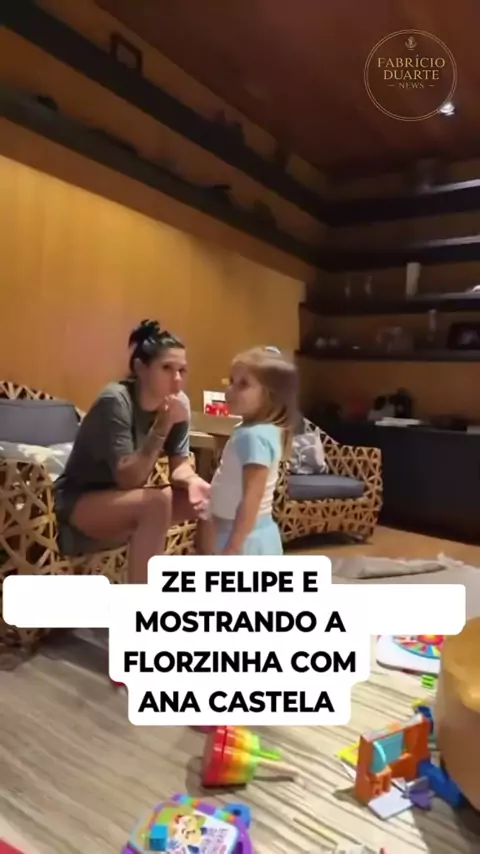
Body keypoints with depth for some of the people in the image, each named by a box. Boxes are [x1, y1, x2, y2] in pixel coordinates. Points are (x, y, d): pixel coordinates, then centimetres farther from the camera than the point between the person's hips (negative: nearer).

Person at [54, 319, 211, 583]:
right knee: (157, 502, -34)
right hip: (79, 503, -6)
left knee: (208, 498, -11)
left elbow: (179, 465, -6)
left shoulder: (178, 403, -8)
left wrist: (192, 480, -28)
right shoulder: (115, 400, -25)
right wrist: (163, 426, -37)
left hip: (128, 500, 7)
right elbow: (127, 477, -29)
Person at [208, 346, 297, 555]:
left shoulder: (255, 437, -24)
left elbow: (252, 498, -26)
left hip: (246, 539, -10)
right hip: (252, 536, 10)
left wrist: (233, 547, -24)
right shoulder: (250, 431, 7)